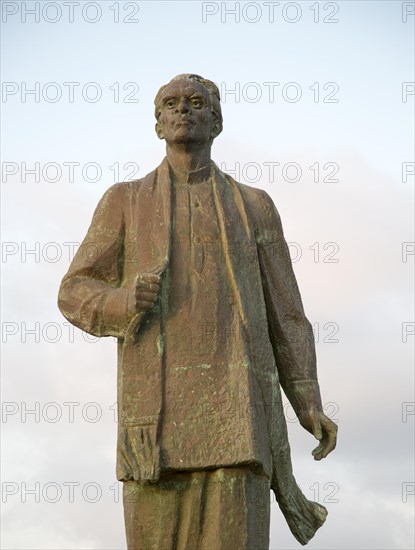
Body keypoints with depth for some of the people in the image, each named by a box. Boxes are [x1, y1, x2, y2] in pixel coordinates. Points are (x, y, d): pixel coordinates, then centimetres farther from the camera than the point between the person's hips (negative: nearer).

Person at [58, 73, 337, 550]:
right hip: (159, 403, 0)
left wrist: (309, 405, 2)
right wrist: (126, 303, -15)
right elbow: (76, 296, 11)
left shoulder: (253, 207, 16)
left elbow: (284, 313, 14)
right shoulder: (124, 201, 15)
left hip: (233, 401, 0)